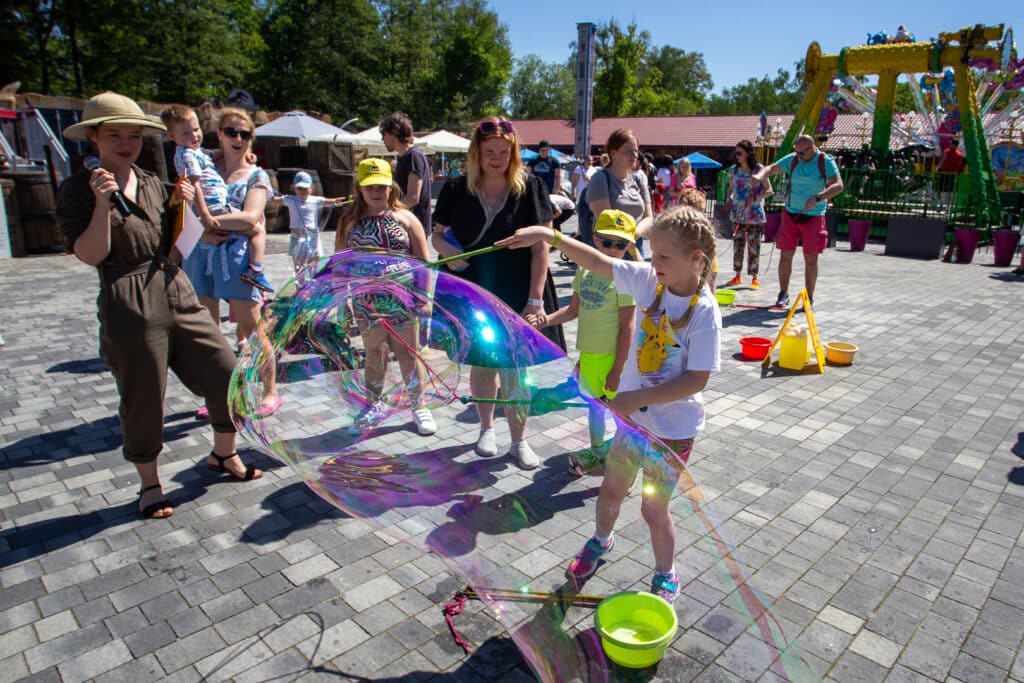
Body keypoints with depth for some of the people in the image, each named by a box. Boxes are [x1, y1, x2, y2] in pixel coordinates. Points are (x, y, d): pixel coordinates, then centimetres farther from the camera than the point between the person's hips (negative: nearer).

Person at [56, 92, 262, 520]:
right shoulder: (79, 189, -4)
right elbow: (90, 255, -12)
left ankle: (223, 455, 29)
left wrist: (186, 207, -1)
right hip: (131, 311, -5)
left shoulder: (152, 183, 12)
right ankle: (150, 484, 28)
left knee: (229, 378, 6)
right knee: (143, 403, 6)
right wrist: (103, 203, -22)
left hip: (178, 296, 6)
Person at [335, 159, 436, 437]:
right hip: (367, 302, 2)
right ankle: (373, 406, 29)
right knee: (374, 354, 12)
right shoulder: (349, 223, 4)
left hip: (403, 299, -1)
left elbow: (423, 262, 1)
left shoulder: (405, 218, 0)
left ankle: (418, 406, 22)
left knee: (408, 353, 7)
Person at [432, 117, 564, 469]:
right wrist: (447, 249, -13)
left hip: (516, 295, -2)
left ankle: (519, 441, 23)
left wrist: (535, 299, -12)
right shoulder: (457, 189, -1)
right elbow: (437, 233, 11)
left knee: (513, 370, 4)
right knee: (481, 365, 14)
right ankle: (486, 428, 37)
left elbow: (541, 247, -6)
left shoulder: (530, 187, -5)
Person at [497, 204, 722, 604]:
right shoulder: (648, 280, -8)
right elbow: (598, 261, -5)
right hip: (632, 414, 5)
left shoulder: (704, 312, -22)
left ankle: (665, 578, 36)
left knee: (653, 510, 8)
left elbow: (697, 379, -23)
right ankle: (601, 541, 53)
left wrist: (637, 397, -25)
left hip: (672, 428, -5)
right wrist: (551, 236, -14)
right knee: (611, 489, 22)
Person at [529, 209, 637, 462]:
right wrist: (548, 319, -7)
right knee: (594, 401, 22)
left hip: (613, 356, -6)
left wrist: (617, 370, -18)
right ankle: (596, 449, 43)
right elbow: (574, 310, 12)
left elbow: (627, 326, -17)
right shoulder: (585, 270, 2)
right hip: (588, 354, 7)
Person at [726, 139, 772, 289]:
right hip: (738, 214, 4)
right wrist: (729, 198, -2)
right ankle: (738, 276, 18)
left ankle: (755, 278, 4)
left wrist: (754, 199, -19)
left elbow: (769, 190, -6)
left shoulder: (758, 169, -7)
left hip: (755, 214, -4)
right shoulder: (733, 170, 6)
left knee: (753, 246, -3)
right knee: (737, 244, 7)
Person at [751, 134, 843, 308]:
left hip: (814, 217, -3)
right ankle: (783, 294, 13)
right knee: (785, 255, 2)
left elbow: (838, 185, -18)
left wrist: (817, 198, -34)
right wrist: (760, 175, -29)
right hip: (791, 214, 3)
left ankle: (809, 298, 12)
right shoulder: (792, 159, 2)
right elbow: (772, 168, -6)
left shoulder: (826, 162, -8)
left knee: (811, 259, 2)